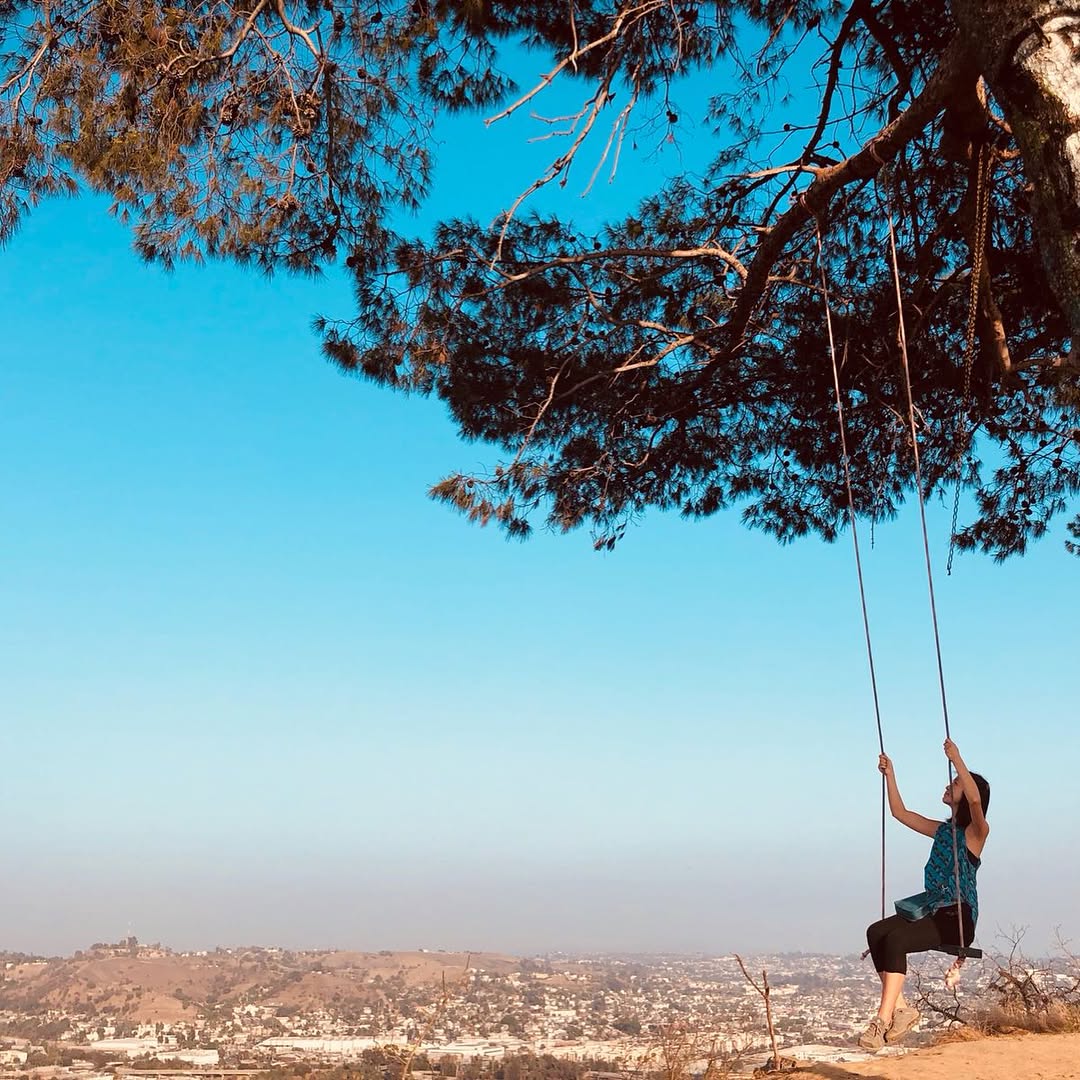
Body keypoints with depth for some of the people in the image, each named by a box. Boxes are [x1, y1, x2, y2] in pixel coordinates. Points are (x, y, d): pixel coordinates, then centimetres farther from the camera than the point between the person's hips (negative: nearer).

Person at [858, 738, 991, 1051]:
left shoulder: (976, 832, -4)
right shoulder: (941, 830, 19)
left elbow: (975, 799, -26)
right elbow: (900, 812, 25)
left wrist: (957, 760, -31)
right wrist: (890, 775, 20)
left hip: (958, 917, -7)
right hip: (931, 910, 7)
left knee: (896, 939, -30)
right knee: (876, 932, -19)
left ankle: (884, 1018, -29)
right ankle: (900, 1008, -19)